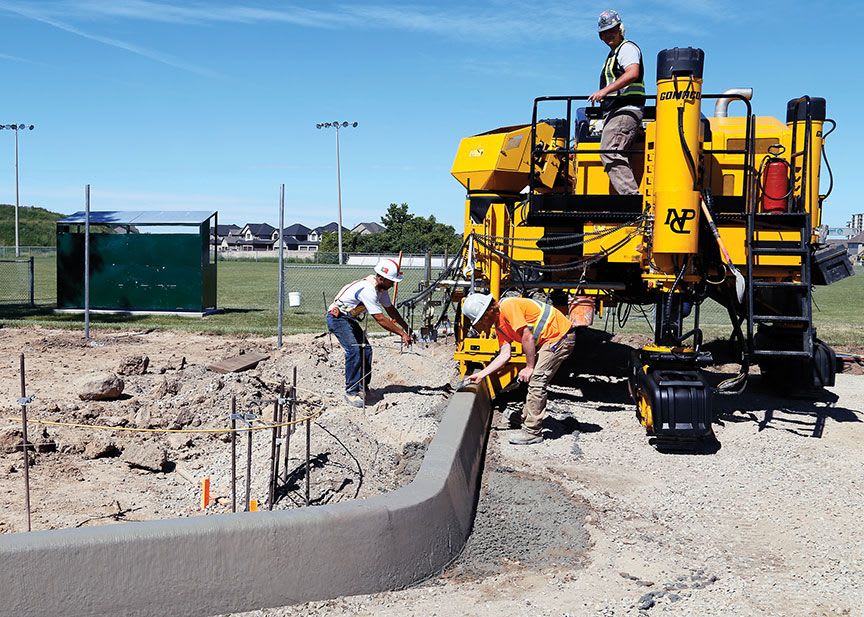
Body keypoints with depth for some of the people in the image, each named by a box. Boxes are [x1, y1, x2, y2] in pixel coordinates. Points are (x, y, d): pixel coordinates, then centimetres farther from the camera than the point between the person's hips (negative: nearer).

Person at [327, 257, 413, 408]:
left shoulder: (381, 287, -1)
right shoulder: (368, 289, -31)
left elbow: (390, 309, 12)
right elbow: (381, 319, -30)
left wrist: (407, 328, 9)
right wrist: (402, 334, -24)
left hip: (349, 319, 10)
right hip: (337, 316, -10)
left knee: (366, 350, 5)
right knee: (354, 350, -23)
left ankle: (362, 388, 15)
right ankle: (351, 392, -19)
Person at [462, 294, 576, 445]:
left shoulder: (508, 307, -20)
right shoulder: (499, 325, 10)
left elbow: (528, 337, -22)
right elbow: (505, 355, 5)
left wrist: (529, 367, -14)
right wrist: (481, 374, 3)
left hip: (561, 335, -10)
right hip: (549, 340, 10)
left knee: (536, 380, -11)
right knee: (534, 381, 15)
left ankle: (532, 432, -6)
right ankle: (527, 421, 26)